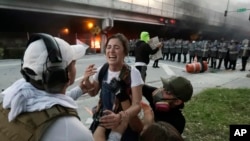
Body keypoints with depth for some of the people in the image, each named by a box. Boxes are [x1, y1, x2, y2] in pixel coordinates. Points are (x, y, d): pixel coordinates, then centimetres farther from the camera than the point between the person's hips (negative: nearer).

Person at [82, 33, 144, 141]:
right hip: (104, 118, 4)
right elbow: (93, 93, 6)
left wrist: (120, 117, -41)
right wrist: (86, 80, -13)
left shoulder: (132, 73, -23)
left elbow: (137, 105, -22)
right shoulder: (101, 70, -9)